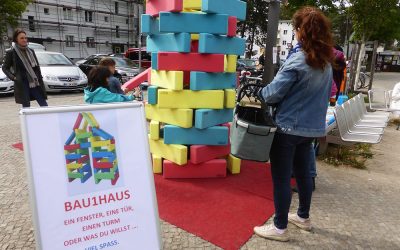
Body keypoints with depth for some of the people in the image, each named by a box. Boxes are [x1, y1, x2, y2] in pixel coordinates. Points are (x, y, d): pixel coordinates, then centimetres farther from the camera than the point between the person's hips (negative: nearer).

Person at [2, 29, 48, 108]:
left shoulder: (31, 51, 12)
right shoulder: (11, 52, -1)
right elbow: (5, 68, 4)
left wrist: (40, 79, 7)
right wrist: (13, 78, -10)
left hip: (35, 83, 4)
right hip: (22, 85, -4)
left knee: (44, 106, 2)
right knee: (26, 108, 3)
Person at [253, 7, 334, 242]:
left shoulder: (298, 60, -17)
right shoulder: (327, 62, 8)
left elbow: (274, 93, -17)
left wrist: (258, 93, 2)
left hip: (289, 127, -8)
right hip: (311, 126, 8)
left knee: (281, 178, 3)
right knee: (303, 173, 21)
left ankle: (280, 228, 15)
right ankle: (303, 217, 38)